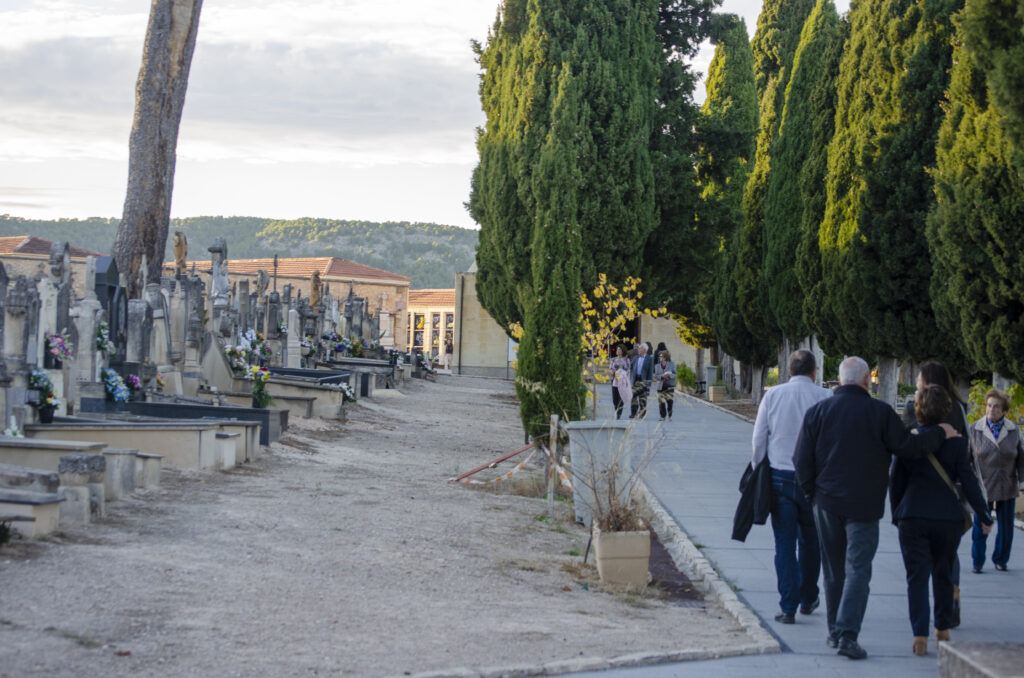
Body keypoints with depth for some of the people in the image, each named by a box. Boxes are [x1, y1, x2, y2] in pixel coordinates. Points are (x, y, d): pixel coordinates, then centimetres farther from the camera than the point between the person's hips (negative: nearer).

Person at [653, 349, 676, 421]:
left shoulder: (671, 364, 2)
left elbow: (675, 374, 0)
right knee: (661, 402, -2)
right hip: (661, 386, 2)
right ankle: (662, 416, 8)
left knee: (669, 400, -8)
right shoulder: (657, 365, 8)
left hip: (669, 385, -2)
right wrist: (662, 376, -15)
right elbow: (656, 376, 5)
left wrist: (669, 375, -20)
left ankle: (670, 415, 13)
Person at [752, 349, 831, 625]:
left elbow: (758, 439, 2)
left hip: (779, 476, 0)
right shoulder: (824, 397, -5)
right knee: (810, 541, 16)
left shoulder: (773, 395, 0)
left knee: (785, 543, 3)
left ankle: (788, 607, -1)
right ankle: (808, 599, 29)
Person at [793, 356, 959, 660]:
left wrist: (812, 493, 13)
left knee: (834, 570, 14)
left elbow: (802, 460, 1)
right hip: (864, 506, -3)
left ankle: (834, 632, 21)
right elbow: (906, 447, -6)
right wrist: (939, 433, 9)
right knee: (858, 569, -3)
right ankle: (847, 635, -15)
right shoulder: (880, 412, -7)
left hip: (827, 502, 3)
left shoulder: (817, 412, 1)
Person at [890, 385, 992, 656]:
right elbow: (968, 482, -3)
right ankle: (943, 629, 28)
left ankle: (920, 636, -9)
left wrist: (896, 514, 17)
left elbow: (896, 481, 4)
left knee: (917, 577, 0)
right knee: (943, 574, 18)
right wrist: (984, 516, 6)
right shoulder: (956, 442, -4)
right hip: (948, 518, 1)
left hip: (912, 518, -1)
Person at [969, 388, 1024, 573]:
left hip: (1007, 486, 2)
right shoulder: (975, 430, -2)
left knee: (1006, 526, 7)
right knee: (980, 526, -3)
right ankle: (978, 562, 11)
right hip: (983, 486, -2)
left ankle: (1000, 559, 24)